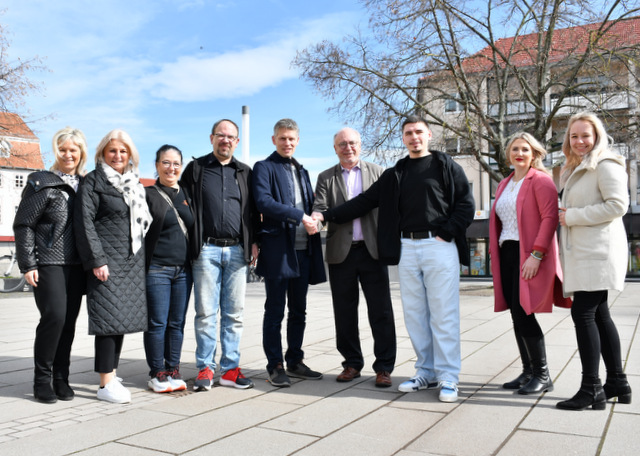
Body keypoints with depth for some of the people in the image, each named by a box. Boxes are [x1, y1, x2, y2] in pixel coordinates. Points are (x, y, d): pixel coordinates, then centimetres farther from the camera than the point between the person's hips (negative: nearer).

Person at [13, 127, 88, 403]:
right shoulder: (42, 183, -1)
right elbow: (23, 224, -3)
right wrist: (27, 264, -9)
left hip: (76, 265, 4)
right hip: (49, 263, -4)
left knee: (69, 321, 5)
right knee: (54, 316, -13)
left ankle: (61, 378, 17)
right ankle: (42, 380, 3)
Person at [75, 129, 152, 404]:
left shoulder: (134, 184, 18)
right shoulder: (93, 182, -1)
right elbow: (84, 223, -9)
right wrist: (96, 260, -16)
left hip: (132, 262, 6)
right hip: (107, 262, -6)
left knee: (123, 318, 8)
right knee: (110, 319, -8)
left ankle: (111, 374, 19)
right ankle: (106, 384, -1)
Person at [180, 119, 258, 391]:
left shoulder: (244, 172, 15)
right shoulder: (196, 168, 9)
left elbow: (253, 210, 15)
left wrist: (253, 242, 5)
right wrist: (192, 241, -2)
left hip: (237, 251, 2)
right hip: (207, 249, -2)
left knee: (234, 313, 5)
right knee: (206, 312, 0)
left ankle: (230, 368, 13)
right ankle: (205, 369, 10)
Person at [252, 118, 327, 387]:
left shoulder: (302, 171, 21)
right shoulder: (264, 167, 0)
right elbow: (264, 202, -15)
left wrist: (315, 220, 0)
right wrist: (300, 216, -19)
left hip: (303, 250, 6)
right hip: (277, 248, -6)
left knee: (298, 311, 11)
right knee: (275, 311, 1)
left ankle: (295, 362, 22)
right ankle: (275, 366, 10)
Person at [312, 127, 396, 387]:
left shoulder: (378, 172, 10)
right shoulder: (326, 178, 11)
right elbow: (320, 209, 0)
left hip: (372, 250, -1)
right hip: (341, 253, 1)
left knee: (381, 311, 0)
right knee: (345, 313, 8)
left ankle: (384, 367, 9)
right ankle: (352, 363, 21)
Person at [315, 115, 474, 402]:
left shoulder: (445, 166, 6)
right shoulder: (394, 175, 17)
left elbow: (466, 204, 1)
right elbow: (365, 201, 13)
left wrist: (446, 233, -10)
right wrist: (327, 216, 5)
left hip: (439, 246, -4)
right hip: (406, 248, 4)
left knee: (443, 314, -4)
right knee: (414, 314, 6)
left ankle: (448, 378, 4)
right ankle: (426, 372, 17)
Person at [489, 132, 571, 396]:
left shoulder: (540, 180, -4)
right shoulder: (504, 185, 19)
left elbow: (550, 217, -14)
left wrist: (537, 254, -22)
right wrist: (494, 253, 13)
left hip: (529, 255, -7)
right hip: (506, 253, 7)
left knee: (523, 313, -10)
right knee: (517, 316, 8)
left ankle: (542, 376, 3)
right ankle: (528, 372, 18)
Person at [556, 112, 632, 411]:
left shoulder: (605, 165, -7)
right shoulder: (575, 170, 21)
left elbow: (618, 204, -18)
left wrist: (573, 216, -15)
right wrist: (567, 215, 9)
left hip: (598, 251, -10)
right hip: (582, 252, 10)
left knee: (583, 312, -12)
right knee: (598, 314, 11)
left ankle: (591, 389, -6)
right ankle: (617, 384, 20)